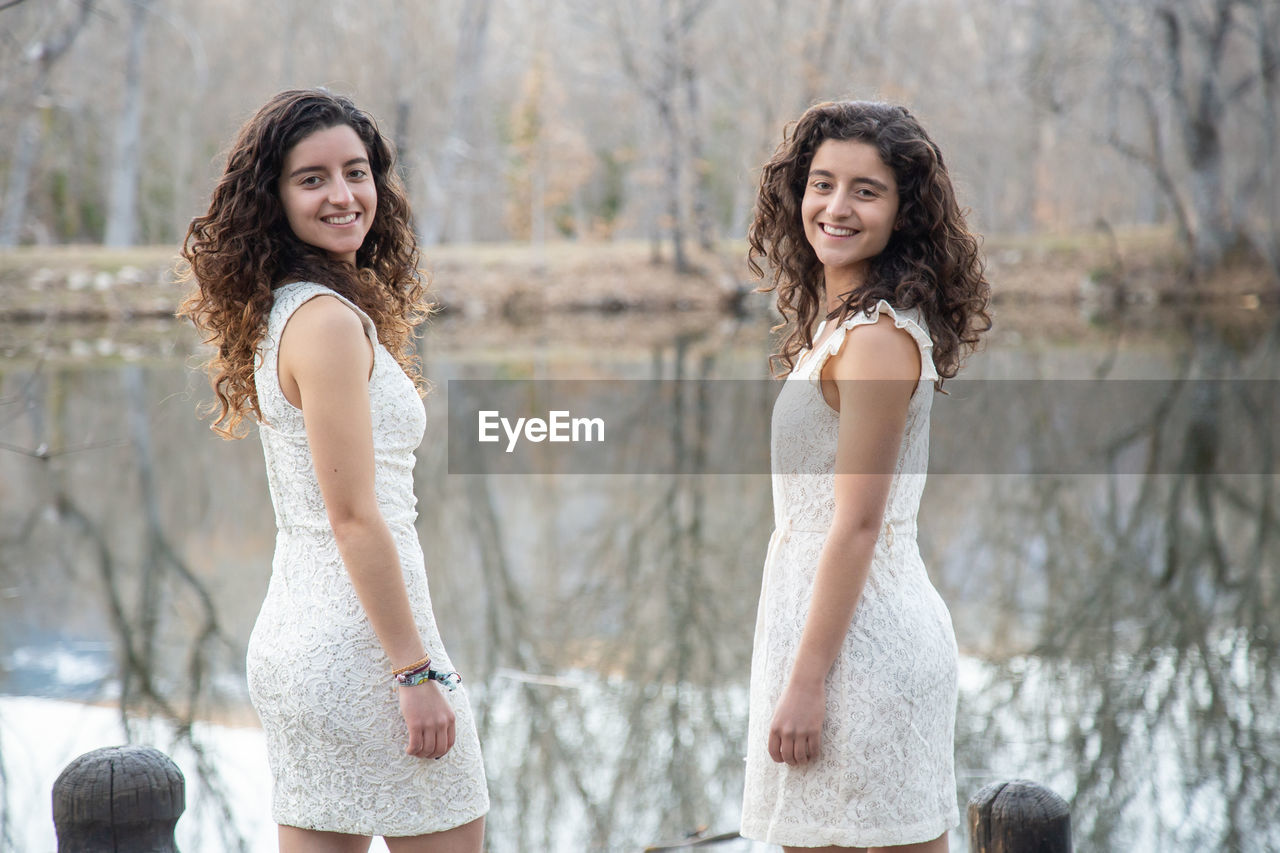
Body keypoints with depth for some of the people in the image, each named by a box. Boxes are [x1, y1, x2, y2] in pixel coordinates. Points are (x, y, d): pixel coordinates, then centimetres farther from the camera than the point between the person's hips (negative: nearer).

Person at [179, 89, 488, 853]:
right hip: (359, 644, -9)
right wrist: (417, 672, -17)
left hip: (292, 638, 9)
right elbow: (354, 518, -18)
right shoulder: (329, 322, -15)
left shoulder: (280, 311, 13)